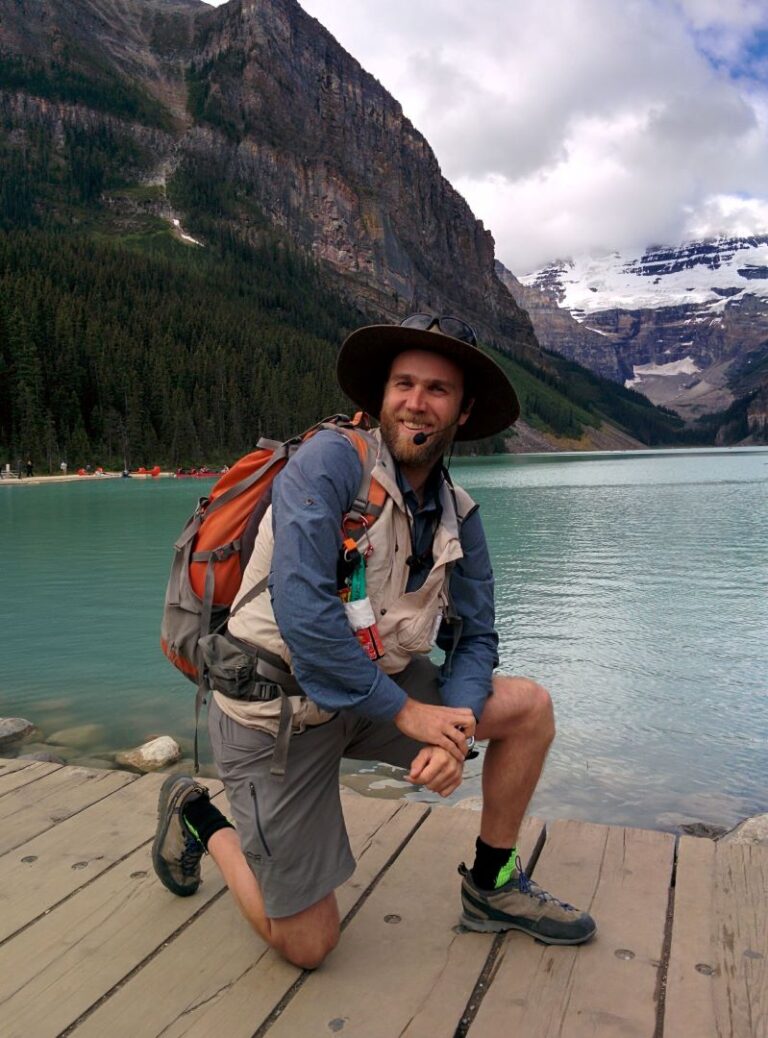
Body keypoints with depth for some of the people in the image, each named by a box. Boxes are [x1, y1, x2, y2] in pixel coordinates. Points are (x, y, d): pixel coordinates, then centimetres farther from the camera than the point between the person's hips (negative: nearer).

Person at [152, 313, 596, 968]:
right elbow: (303, 610, -30)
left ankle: (493, 888, 18)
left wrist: (455, 728, -17)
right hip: (278, 709, -6)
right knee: (307, 946, 2)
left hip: (379, 687, 6)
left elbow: (475, 637, 3)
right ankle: (197, 817, 27)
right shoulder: (330, 460, -22)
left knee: (530, 707, 0)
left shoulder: (458, 516, -1)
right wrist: (406, 712, -22)